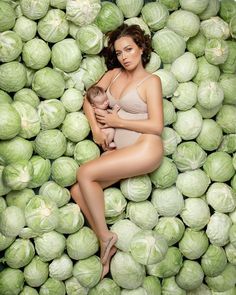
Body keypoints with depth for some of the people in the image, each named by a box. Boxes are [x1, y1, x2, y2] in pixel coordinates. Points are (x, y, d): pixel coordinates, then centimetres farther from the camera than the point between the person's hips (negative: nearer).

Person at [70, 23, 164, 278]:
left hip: (145, 149, -6)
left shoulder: (151, 81, -4)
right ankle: (106, 247, 0)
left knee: (85, 173, -21)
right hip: (119, 150, 7)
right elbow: (89, 99, 15)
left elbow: (156, 125, -11)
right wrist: (95, 127, -1)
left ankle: (105, 236, -7)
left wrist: (117, 121, -7)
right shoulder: (114, 74, 13)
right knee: (78, 192, -9)